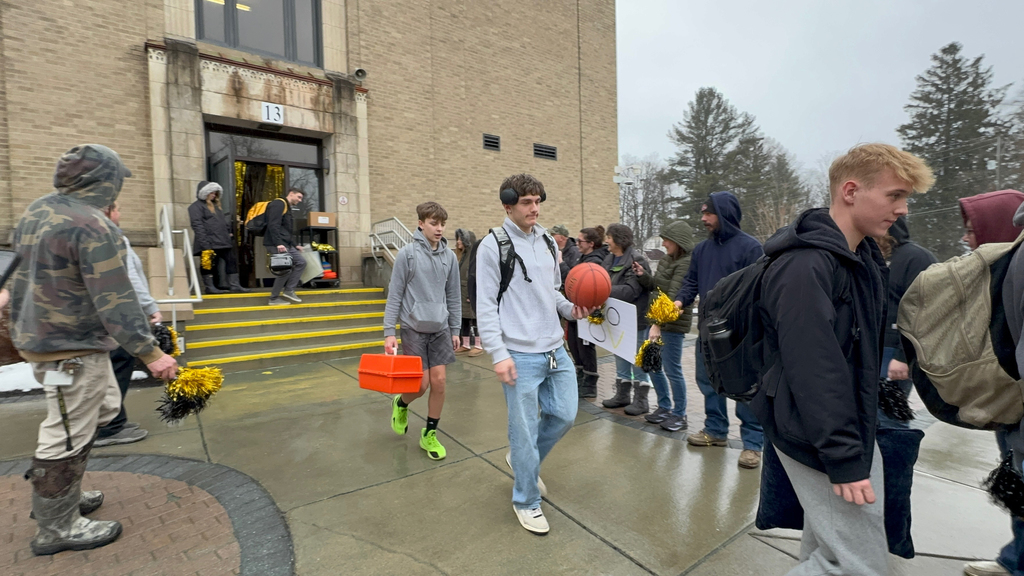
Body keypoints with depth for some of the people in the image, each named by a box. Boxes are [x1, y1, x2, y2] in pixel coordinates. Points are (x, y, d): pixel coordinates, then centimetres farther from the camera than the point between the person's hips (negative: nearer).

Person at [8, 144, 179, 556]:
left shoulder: (36, 211, 7)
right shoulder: (92, 225, -23)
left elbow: (24, 276, 18)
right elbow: (115, 300, -27)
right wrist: (151, 354, -25)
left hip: (38, 336, 10)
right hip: (72, 349, -10)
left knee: (104, 406, 23)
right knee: (68, 436, 4)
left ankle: (58, 494, 36)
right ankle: (57, 527, 21)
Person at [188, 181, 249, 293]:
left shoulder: (216, 206, 23)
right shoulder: (196, 206, -4)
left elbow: (224, 221, 27)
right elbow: (197, 226, -13)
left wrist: (228, 232, 11)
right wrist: (204, 244, -20)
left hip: (223, 242, 8)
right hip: (209, 243, -8)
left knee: (232, 259, 5)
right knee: (208, 263, -1)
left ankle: (234, 285, 9)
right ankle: (209, 286, 7)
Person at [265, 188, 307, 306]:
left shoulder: (287, 208, 23)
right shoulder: (279, 204, -9)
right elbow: (273, 225, -21)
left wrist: (295, 245, 23)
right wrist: (278, 243, -28)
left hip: (285, 245, 10)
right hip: (276, 245, -10)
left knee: (301, 262, 6)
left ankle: (288, 291, 8)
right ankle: (274, 299, 4)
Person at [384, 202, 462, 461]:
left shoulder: (449, 256, 4)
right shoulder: (407, 253, -7)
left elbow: (454, 296, 9)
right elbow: (394, 295, -6)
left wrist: (455, 330, 8)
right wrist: (389, 332, -10)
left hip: (440, 328, 3)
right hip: (414, 327, -3)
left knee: (439, 382, 2)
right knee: (421, 384, -1)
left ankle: (429, 434, 21)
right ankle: (400, 404, 34)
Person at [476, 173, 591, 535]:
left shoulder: (548, 242, 11)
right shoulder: (493, 245, -8)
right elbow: (485, 305, -10)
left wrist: (570, 309, -1)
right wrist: (499, 354, -16)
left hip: (555, 349, 7)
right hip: (520, 355, -6)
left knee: (564, 415, 14)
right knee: (525, 430, 3)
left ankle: (521, 459, 40)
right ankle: (526, 501, 26)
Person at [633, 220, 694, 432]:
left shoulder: (686, 263, -16)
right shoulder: (667, 259, 10)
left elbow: (673, 297, -24)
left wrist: (659, 323, -30)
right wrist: (643, 275, 0)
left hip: (672, 323, -9)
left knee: (672, 370, 1)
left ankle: (679, 415, 18)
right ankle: (664, 407, 31)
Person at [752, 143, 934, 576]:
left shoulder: (865, 256, 9)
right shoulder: (805, 266, -25)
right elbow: (813, 371, -28)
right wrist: (843, 459, -24)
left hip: (854, 428, 10)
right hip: (820, 439, -10)